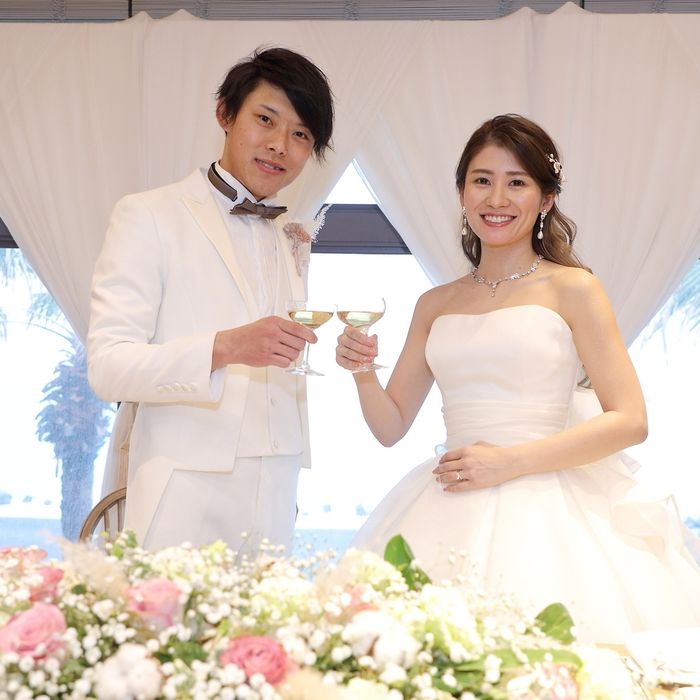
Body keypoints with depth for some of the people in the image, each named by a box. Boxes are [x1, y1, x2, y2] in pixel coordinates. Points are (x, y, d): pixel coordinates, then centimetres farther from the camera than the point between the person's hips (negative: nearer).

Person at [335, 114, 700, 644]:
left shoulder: (571, 289, 1)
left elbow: (630, 420, -6)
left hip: (544, 511, -3)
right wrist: (363, 374, -4)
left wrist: (511, 461, -12)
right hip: (448, 515, 4)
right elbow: (391, 426, 16)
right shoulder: (435, 305, 15)